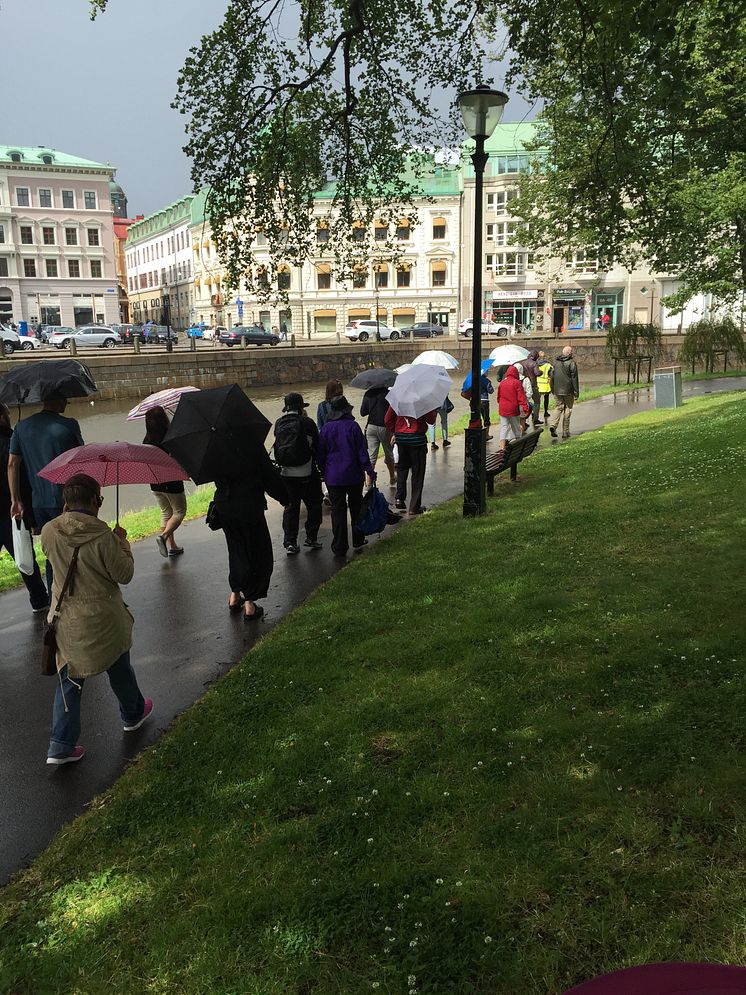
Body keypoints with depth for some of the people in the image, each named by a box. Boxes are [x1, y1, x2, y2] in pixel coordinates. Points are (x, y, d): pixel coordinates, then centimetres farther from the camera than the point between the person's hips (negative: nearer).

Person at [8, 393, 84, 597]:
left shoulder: (22, 427, 5)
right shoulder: (68, 425, -10)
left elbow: (12, 464, 4)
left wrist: (16, 500, 8)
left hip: (39, 503, 5)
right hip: (66, 501, -5)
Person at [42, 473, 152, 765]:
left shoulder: (49, 531, -10)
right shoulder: (103, 536, -23)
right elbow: (124, 575, -14)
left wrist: (66, 516, 11)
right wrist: (122, 542, -1)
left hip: (65, 620, 4)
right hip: (103, 619, -3)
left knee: (69, 679, 14)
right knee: (119, 668, 20)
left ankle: (61, 746, 13)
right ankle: (133, 714, 43)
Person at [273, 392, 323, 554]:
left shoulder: (279, 424, 0)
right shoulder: (307, 423, -11)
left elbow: (278, 446, 7)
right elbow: (317, 445, -2)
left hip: (285, 473, 4)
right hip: (306, 473, -4)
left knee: (290, 507, 12)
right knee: (313, 505, 13)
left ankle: (290, 542, 9)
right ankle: (311, 538, 14)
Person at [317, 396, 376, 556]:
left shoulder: (326, 428, -1)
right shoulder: (353, 426, -8)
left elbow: (321, 454, 4)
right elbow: (362, 451, -8)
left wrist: (324, 472, 16)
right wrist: (369, 470, -2)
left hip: (333, 477, 1)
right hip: (353, 475, -1)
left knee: (338, 510, 4)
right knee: (356, 507, 17)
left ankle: (340, 547, 2)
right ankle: (358, 540, 26)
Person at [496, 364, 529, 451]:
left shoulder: (501, 383, 4)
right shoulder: (517, 383, -7)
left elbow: (498, 397, 15)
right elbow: (521, 397, -11)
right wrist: (525, 409, -12)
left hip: (503, 410, 2)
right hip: (514, 409, -2)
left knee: (504, 428, 2)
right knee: (516, 428, 13)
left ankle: (502, 446, -9)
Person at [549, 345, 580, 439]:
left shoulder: (556, 362, 7)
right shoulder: (572, 363, -8)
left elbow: (552, 376, 12)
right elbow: (574, 378, -9)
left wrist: (553, 390, 19)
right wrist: (576, 392, -5)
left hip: (557, 391, 4)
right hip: (568, 391, -4)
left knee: (559, 408, 14)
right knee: (567, 410, 5)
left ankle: (553, 425, -9)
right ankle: (565, 432, 7)